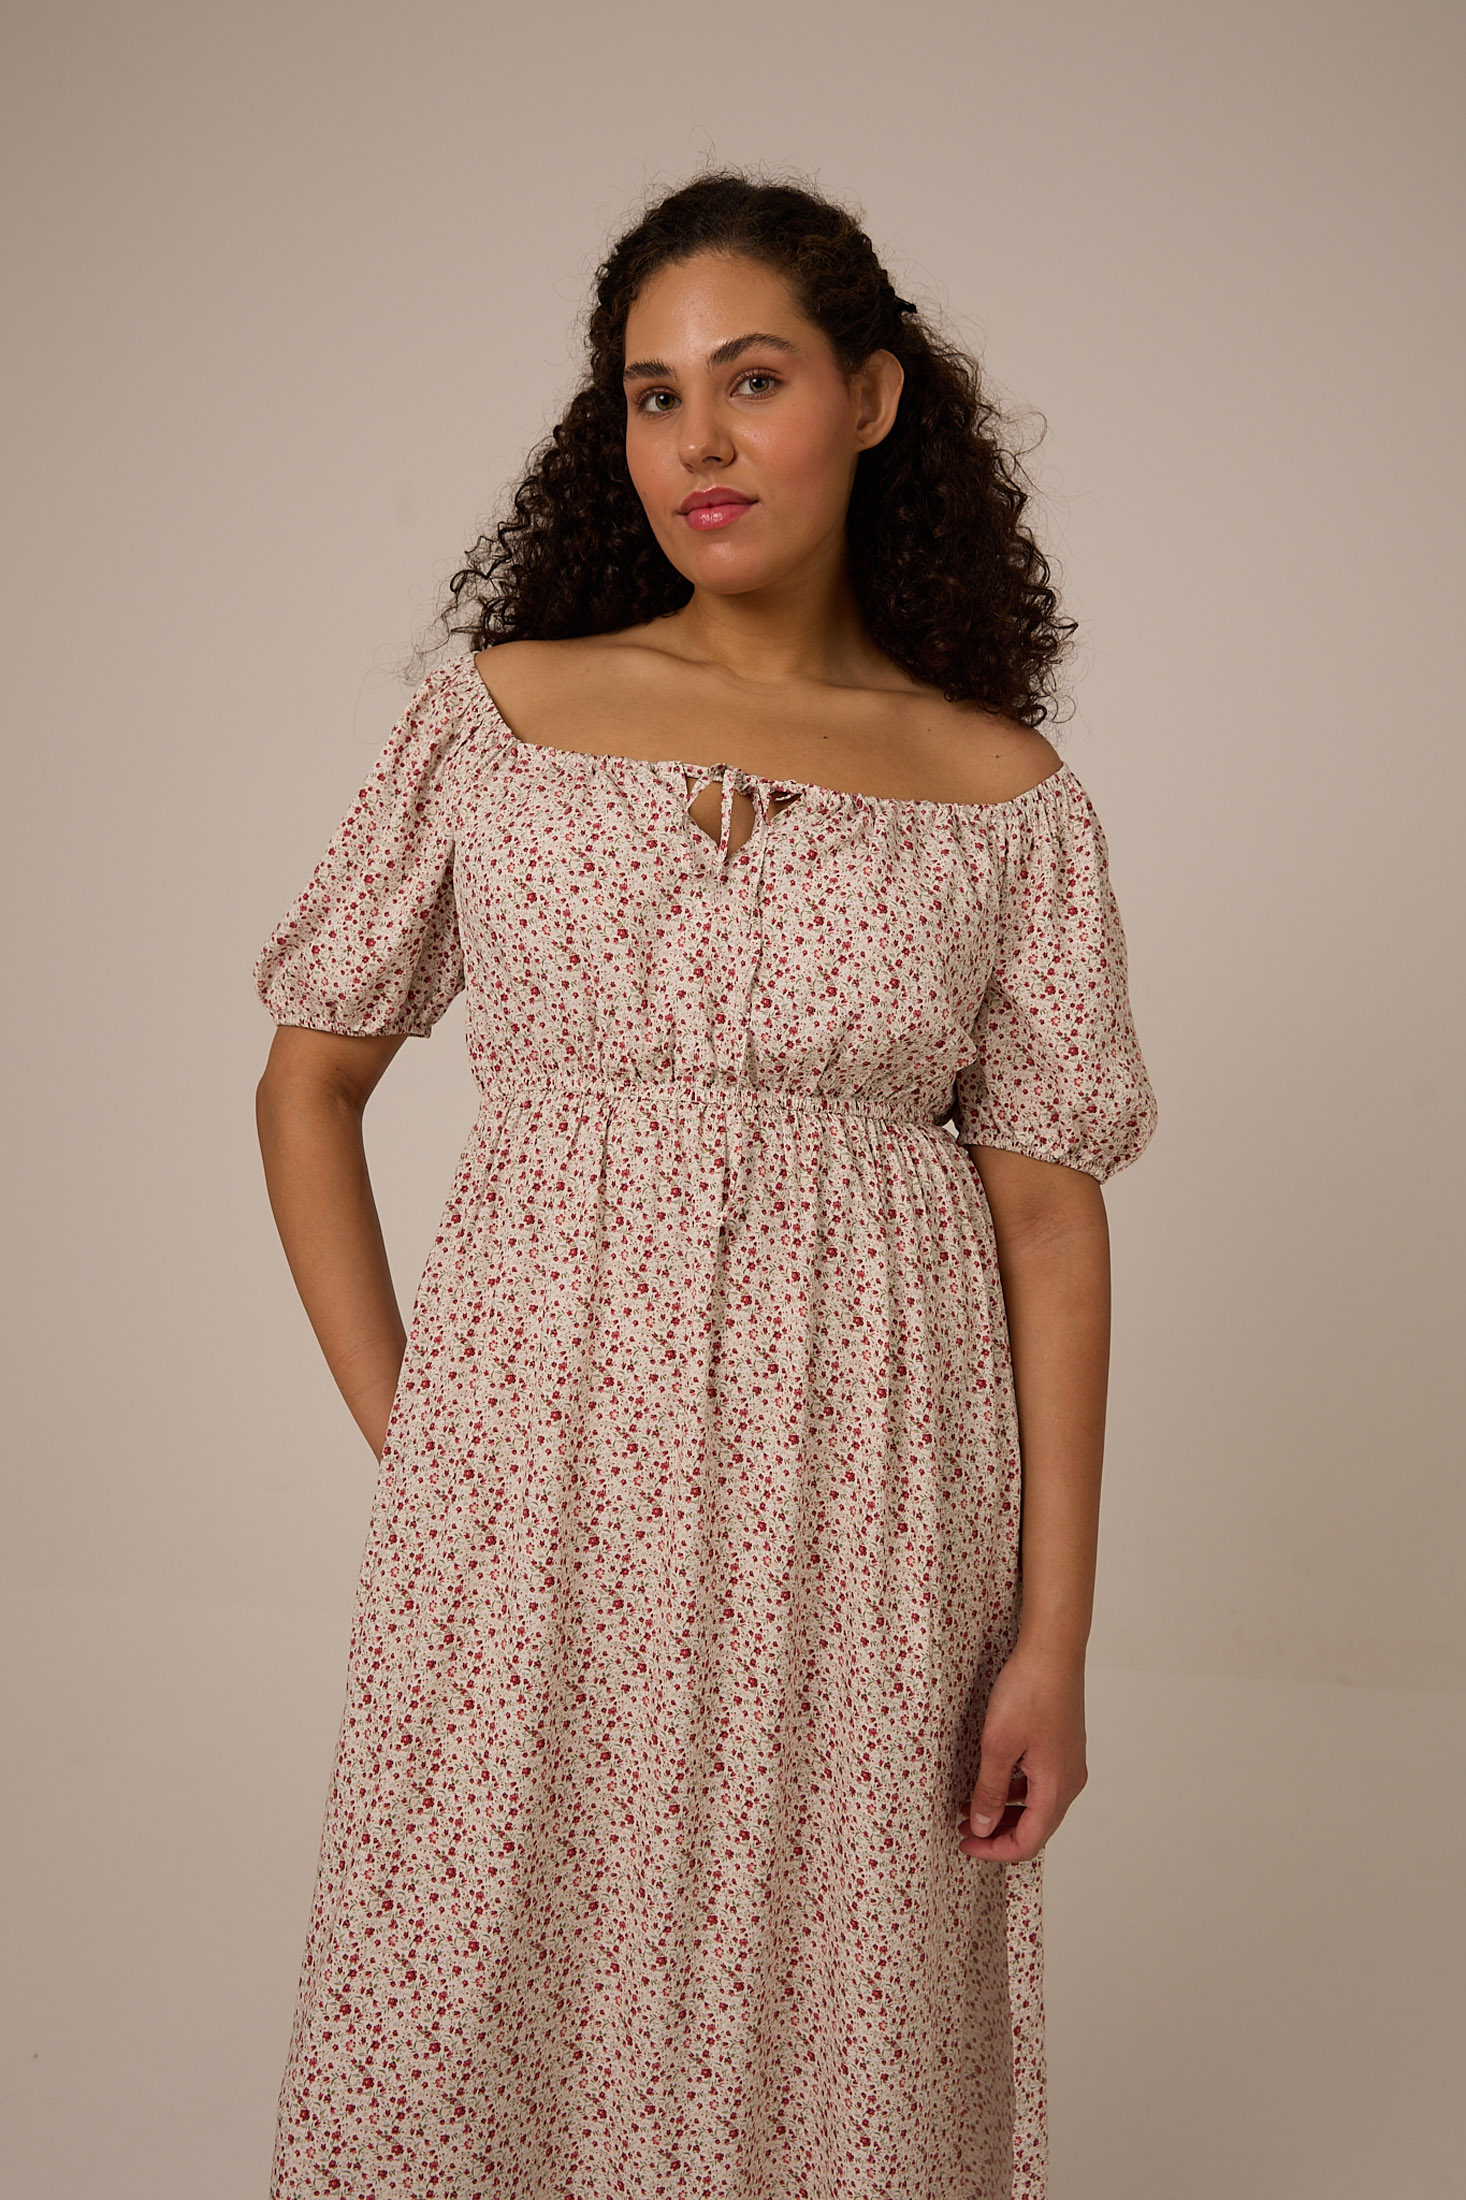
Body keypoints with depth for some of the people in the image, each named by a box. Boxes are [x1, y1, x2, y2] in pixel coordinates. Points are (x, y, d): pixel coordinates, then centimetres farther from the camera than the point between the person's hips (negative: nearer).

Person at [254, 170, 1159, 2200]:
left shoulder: (1006, 797, 1)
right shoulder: (500, 715, 2)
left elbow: (1048, 1210, -1)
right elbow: (310, 1082, 8)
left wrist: (1056, 1629, -4)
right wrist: (396, 1428, 0)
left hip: (861, 1487, 0)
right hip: (535, 1468, 1)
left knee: (827, 2028, 11)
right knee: (484, 2002, 10)